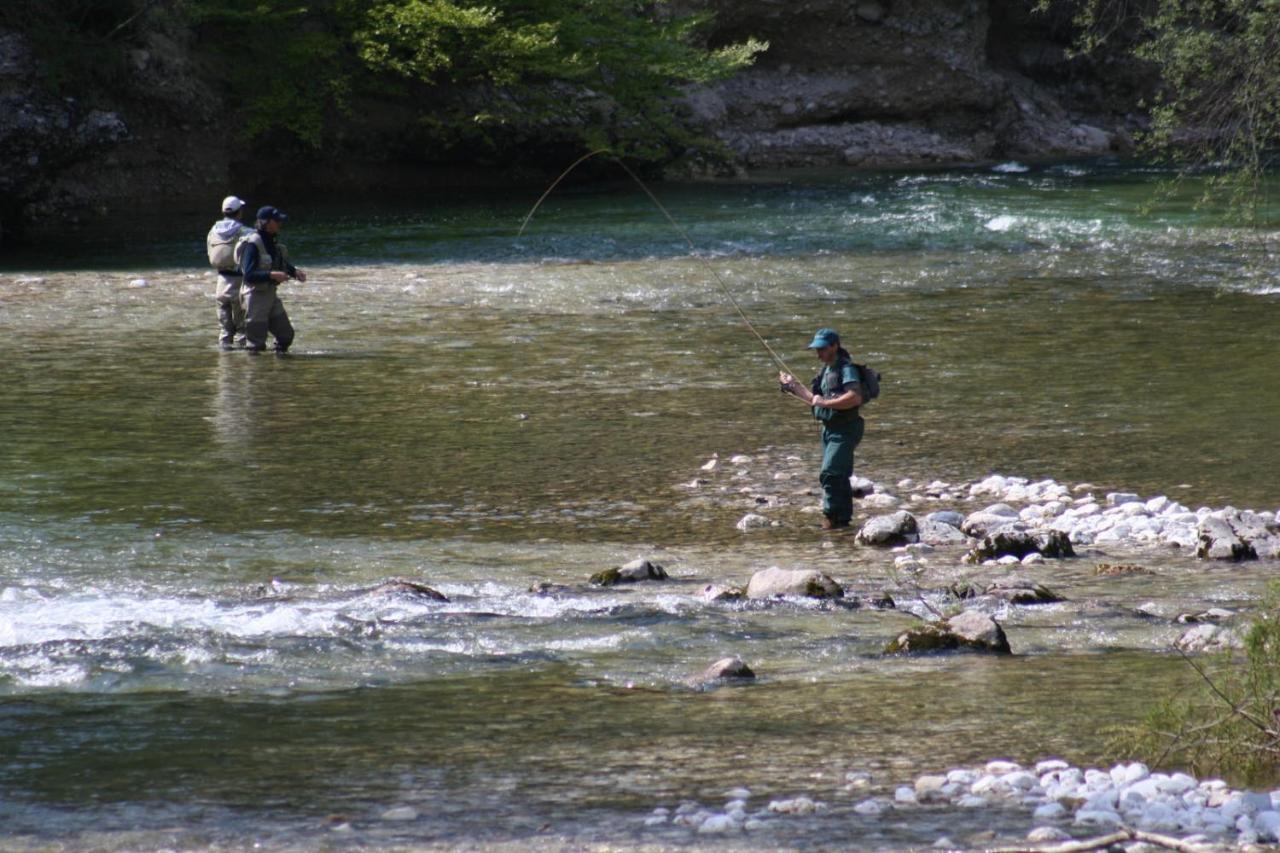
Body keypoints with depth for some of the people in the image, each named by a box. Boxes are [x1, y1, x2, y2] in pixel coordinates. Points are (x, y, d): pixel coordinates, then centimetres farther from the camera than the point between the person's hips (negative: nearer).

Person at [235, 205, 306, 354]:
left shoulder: (272, 241, 9)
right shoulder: (253, 244, -19)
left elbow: (283, 263, 22)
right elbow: (249, 275, -24)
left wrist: (295, 272, 2)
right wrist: (272, 275, -32)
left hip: (271, 293, 9)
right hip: (257, 295, -9)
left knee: (285, 333, 12)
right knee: (256, 342, -2)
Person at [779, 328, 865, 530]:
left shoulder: (846, 369, -16)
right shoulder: (827, 370, 15)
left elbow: (855, 397, -31)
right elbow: (816, 400, 25)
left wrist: (825, 403, -28)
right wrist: (794, 386, 20)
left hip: (845, 430, -10)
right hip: (830, 429, 10)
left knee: (830, 473, -17)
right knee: (839, 476, 15)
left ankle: (831, 517, -13)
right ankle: (843, 519, 22)